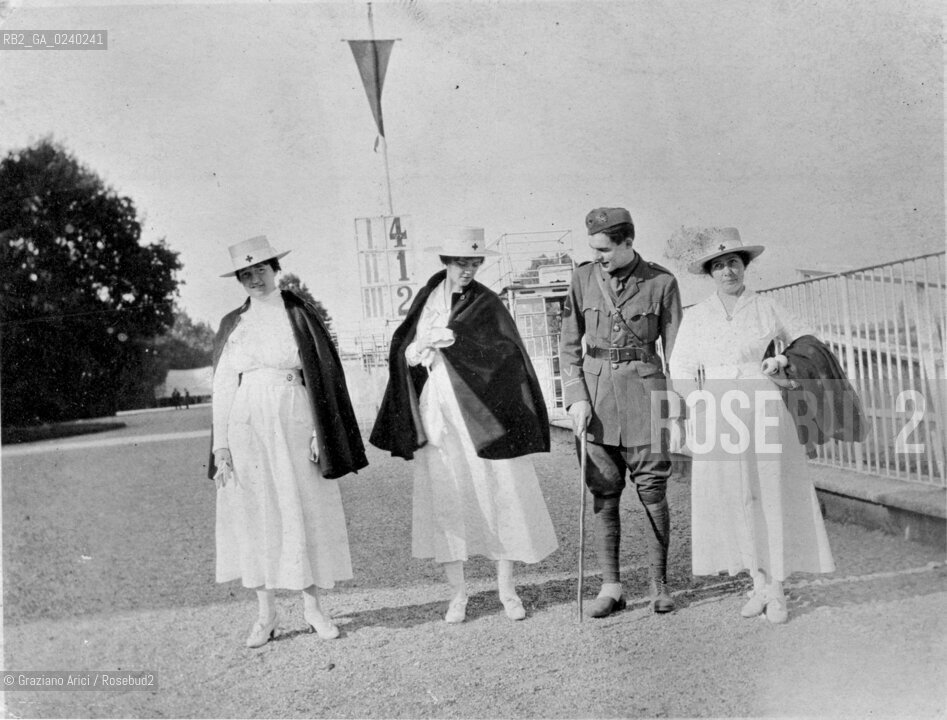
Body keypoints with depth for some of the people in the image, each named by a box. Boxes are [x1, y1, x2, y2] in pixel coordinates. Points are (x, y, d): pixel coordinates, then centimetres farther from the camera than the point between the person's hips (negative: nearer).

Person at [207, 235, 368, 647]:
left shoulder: (300, 317, 3)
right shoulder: (232, 324, 10)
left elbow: (323, 375, -1)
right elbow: (222, 385, 8)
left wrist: (319, 432, -9)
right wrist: (221, 443, 1)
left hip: (294, 426, -2)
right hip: (247, 427, 2)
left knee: (304, 516, 2)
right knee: (254, 517, 4)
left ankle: (313, 606, 15)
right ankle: (266, 614, 14)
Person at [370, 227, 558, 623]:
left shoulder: (487, 303, 1)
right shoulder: (427, 299, 10)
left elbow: (507, 350, -12)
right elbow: (402, 351, 11)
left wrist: (452, 337, -19)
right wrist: (420, 345, -12)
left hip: (480, 414, -2)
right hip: (436, 415, 2)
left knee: (500, 494, -1)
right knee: (445, 499, 3)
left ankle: (507, 589, 14)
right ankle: (458, 591, 16)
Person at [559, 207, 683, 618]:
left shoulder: (661, 282, -2)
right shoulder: (583, 279, 4)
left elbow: (674, 348, 3)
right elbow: (569, 344, 7)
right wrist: (576, 397, -4)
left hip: (644, 389, -2)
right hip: (595, 391, 2)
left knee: (653, 492, 3)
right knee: (603, 492, 5)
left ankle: (659, 584, 19)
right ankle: (611, 588, 15)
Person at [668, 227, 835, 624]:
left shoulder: (767, 308, 4)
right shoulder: (696, 316, 7)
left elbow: (807, 339, 16)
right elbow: (681, 369, 6)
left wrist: (785, 361, -1)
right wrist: (699, 411, -6)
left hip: (763, 412, -1)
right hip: (717, 417, 2)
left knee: (772, 495, 0)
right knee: (734, 500, 5)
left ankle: (776, 589, 11)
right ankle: (759, 584, 19)